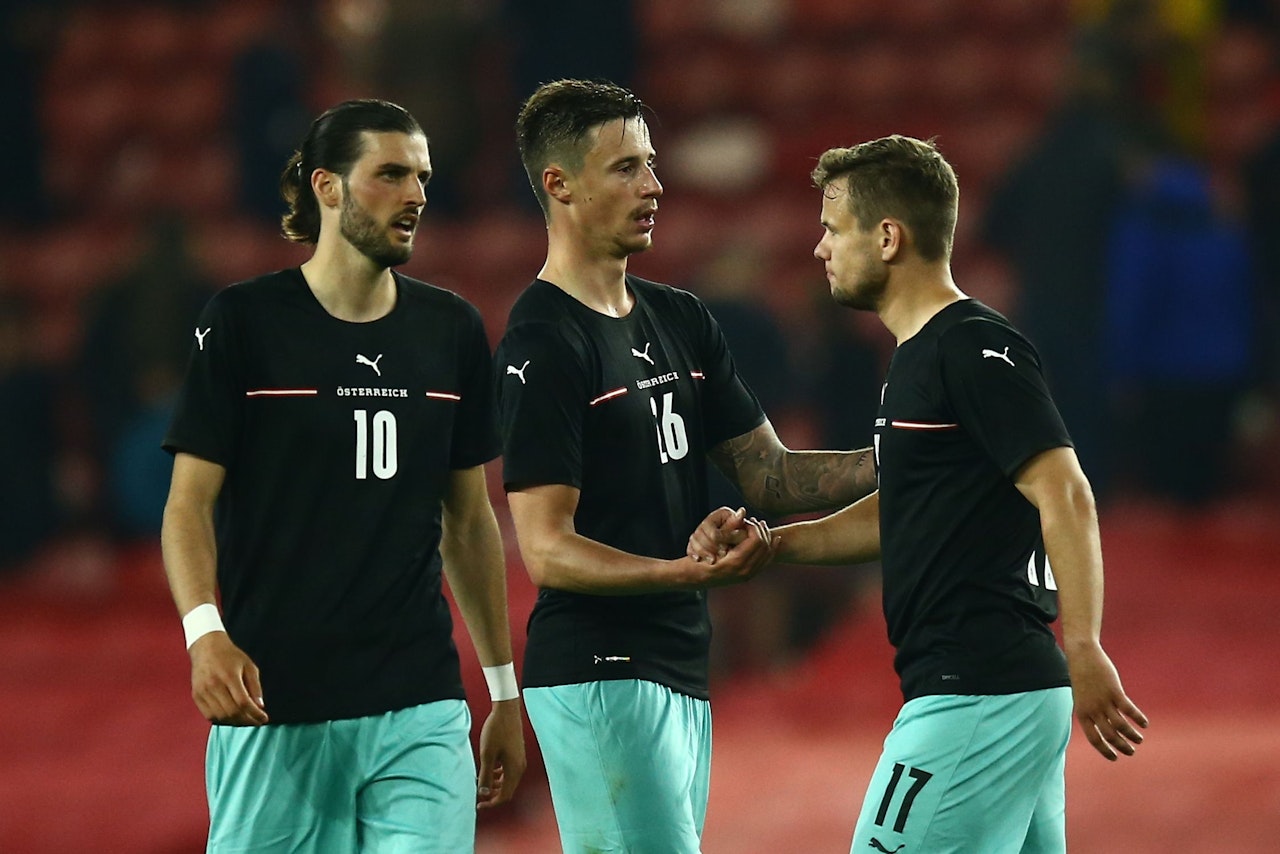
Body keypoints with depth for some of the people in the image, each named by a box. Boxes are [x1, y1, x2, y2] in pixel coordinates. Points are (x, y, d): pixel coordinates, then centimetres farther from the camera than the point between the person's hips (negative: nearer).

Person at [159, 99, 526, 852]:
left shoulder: (452, 330, 10)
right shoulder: (244, 322, -2)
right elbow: (190, 502, -3)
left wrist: (505, 690, 18)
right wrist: (205, 632, -21)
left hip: (422, 709, 3)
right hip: (275, 705, -3)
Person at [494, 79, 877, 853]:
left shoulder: (682, 320, 14)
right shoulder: (541, 345, -12)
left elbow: (768, 475, 14)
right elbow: (547, 550, -17)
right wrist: (692, 572, -31)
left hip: (681, 668, 9)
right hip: (600, 672, -9)